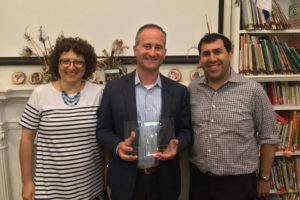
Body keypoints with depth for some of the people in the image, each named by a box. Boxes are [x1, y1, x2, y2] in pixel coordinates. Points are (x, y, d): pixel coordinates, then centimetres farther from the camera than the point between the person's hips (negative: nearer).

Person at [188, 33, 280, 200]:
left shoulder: (253, 90, -11)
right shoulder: (192, 90, -2)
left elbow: (269, 137, -3)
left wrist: (264, 179, 1)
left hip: (238, 182, -2)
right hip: (198, 179, 3)